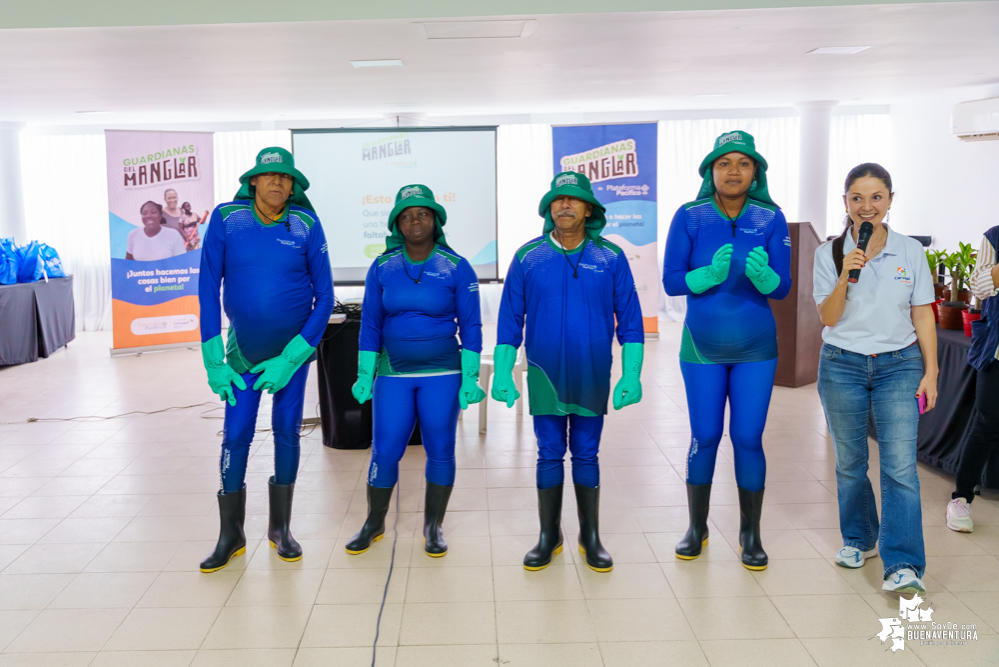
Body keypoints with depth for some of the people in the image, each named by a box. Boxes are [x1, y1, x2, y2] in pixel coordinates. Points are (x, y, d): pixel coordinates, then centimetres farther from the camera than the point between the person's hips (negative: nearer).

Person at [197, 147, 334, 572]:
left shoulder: (305, 225, -10)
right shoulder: (226, 219, -9)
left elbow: (324, 297, -7)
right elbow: (208, 289, -6)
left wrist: (289, 359, -12)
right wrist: (214, 361, -10)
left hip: (295, 346, 0)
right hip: (244, 350, 0)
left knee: (287, 432, 6)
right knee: (236, 435, -1)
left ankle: (280, 528, 22)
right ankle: (230, 536, 15)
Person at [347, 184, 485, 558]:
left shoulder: (456, 268, -3)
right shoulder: (382, 268, 2)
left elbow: (470, 326, -2)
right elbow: (370, 324, 5)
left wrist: (470, 377, -6)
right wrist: (365, 375, 1)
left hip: (442, 374, -1)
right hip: (393, 374, 1)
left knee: (440, 451, 5)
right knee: (385, 452, 1)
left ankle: (433, 527, 22)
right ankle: (373, 524, 22)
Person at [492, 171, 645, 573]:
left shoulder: (611, 258, -2)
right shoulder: (527, 257, -1)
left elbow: (629, 319, 0)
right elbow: (509, 319, 2)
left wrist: (632, 374, -6)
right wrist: (502, 373, -2)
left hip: (593, 376, 0)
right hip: (544, 375, 0)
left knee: (586, 455, 10)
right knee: (549, 455, 8)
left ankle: (590, 537, 22)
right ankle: (548, 537, 22)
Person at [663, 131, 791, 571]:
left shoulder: (770, 219, -3)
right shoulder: (689, 217, -5)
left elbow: (782, 288, -6)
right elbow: (671, 281, -8)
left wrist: (761, 274, -28)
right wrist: (710, 274, -27)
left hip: (755, 349, 1)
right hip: (702, 347, 0)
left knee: (748, 438, 4)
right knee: (705, 437, 6)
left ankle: (751, 534, 20)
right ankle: (696, 528, 25)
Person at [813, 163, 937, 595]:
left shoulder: (910, 252, 2)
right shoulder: (829, 254, -1)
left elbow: (923, 316, 4)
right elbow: (828, 317, -5)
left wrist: (930, 372, 0)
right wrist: (845, 276, -20)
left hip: (899, 365, 0)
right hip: (843, 366, 1)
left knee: (900, 465, -10)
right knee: (850, 463, 11)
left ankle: (903, 566, -8)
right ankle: (859, 539, 31)